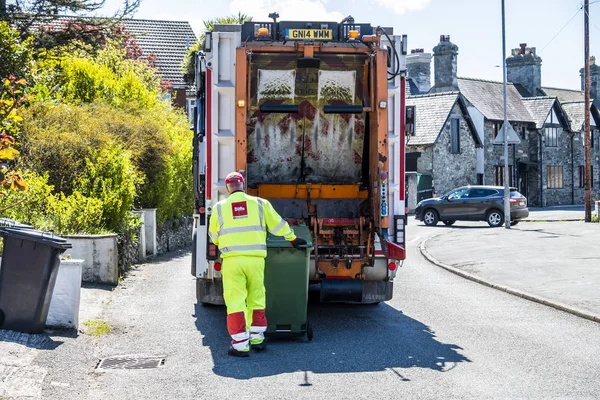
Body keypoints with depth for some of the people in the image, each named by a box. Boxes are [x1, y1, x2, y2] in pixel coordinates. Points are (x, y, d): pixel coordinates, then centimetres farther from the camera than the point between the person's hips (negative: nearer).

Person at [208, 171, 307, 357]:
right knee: (256, 300, 15)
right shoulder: (260, 204, 6)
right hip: (255, 259, 1)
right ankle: (257, 338, 23)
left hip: (232, 260, -1)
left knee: (235, 302, 1)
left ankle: (241, 345, -2)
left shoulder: (219, 208, 6)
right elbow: (278, 225, 15)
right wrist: (293, 239, 31)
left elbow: (214, 237, 16)